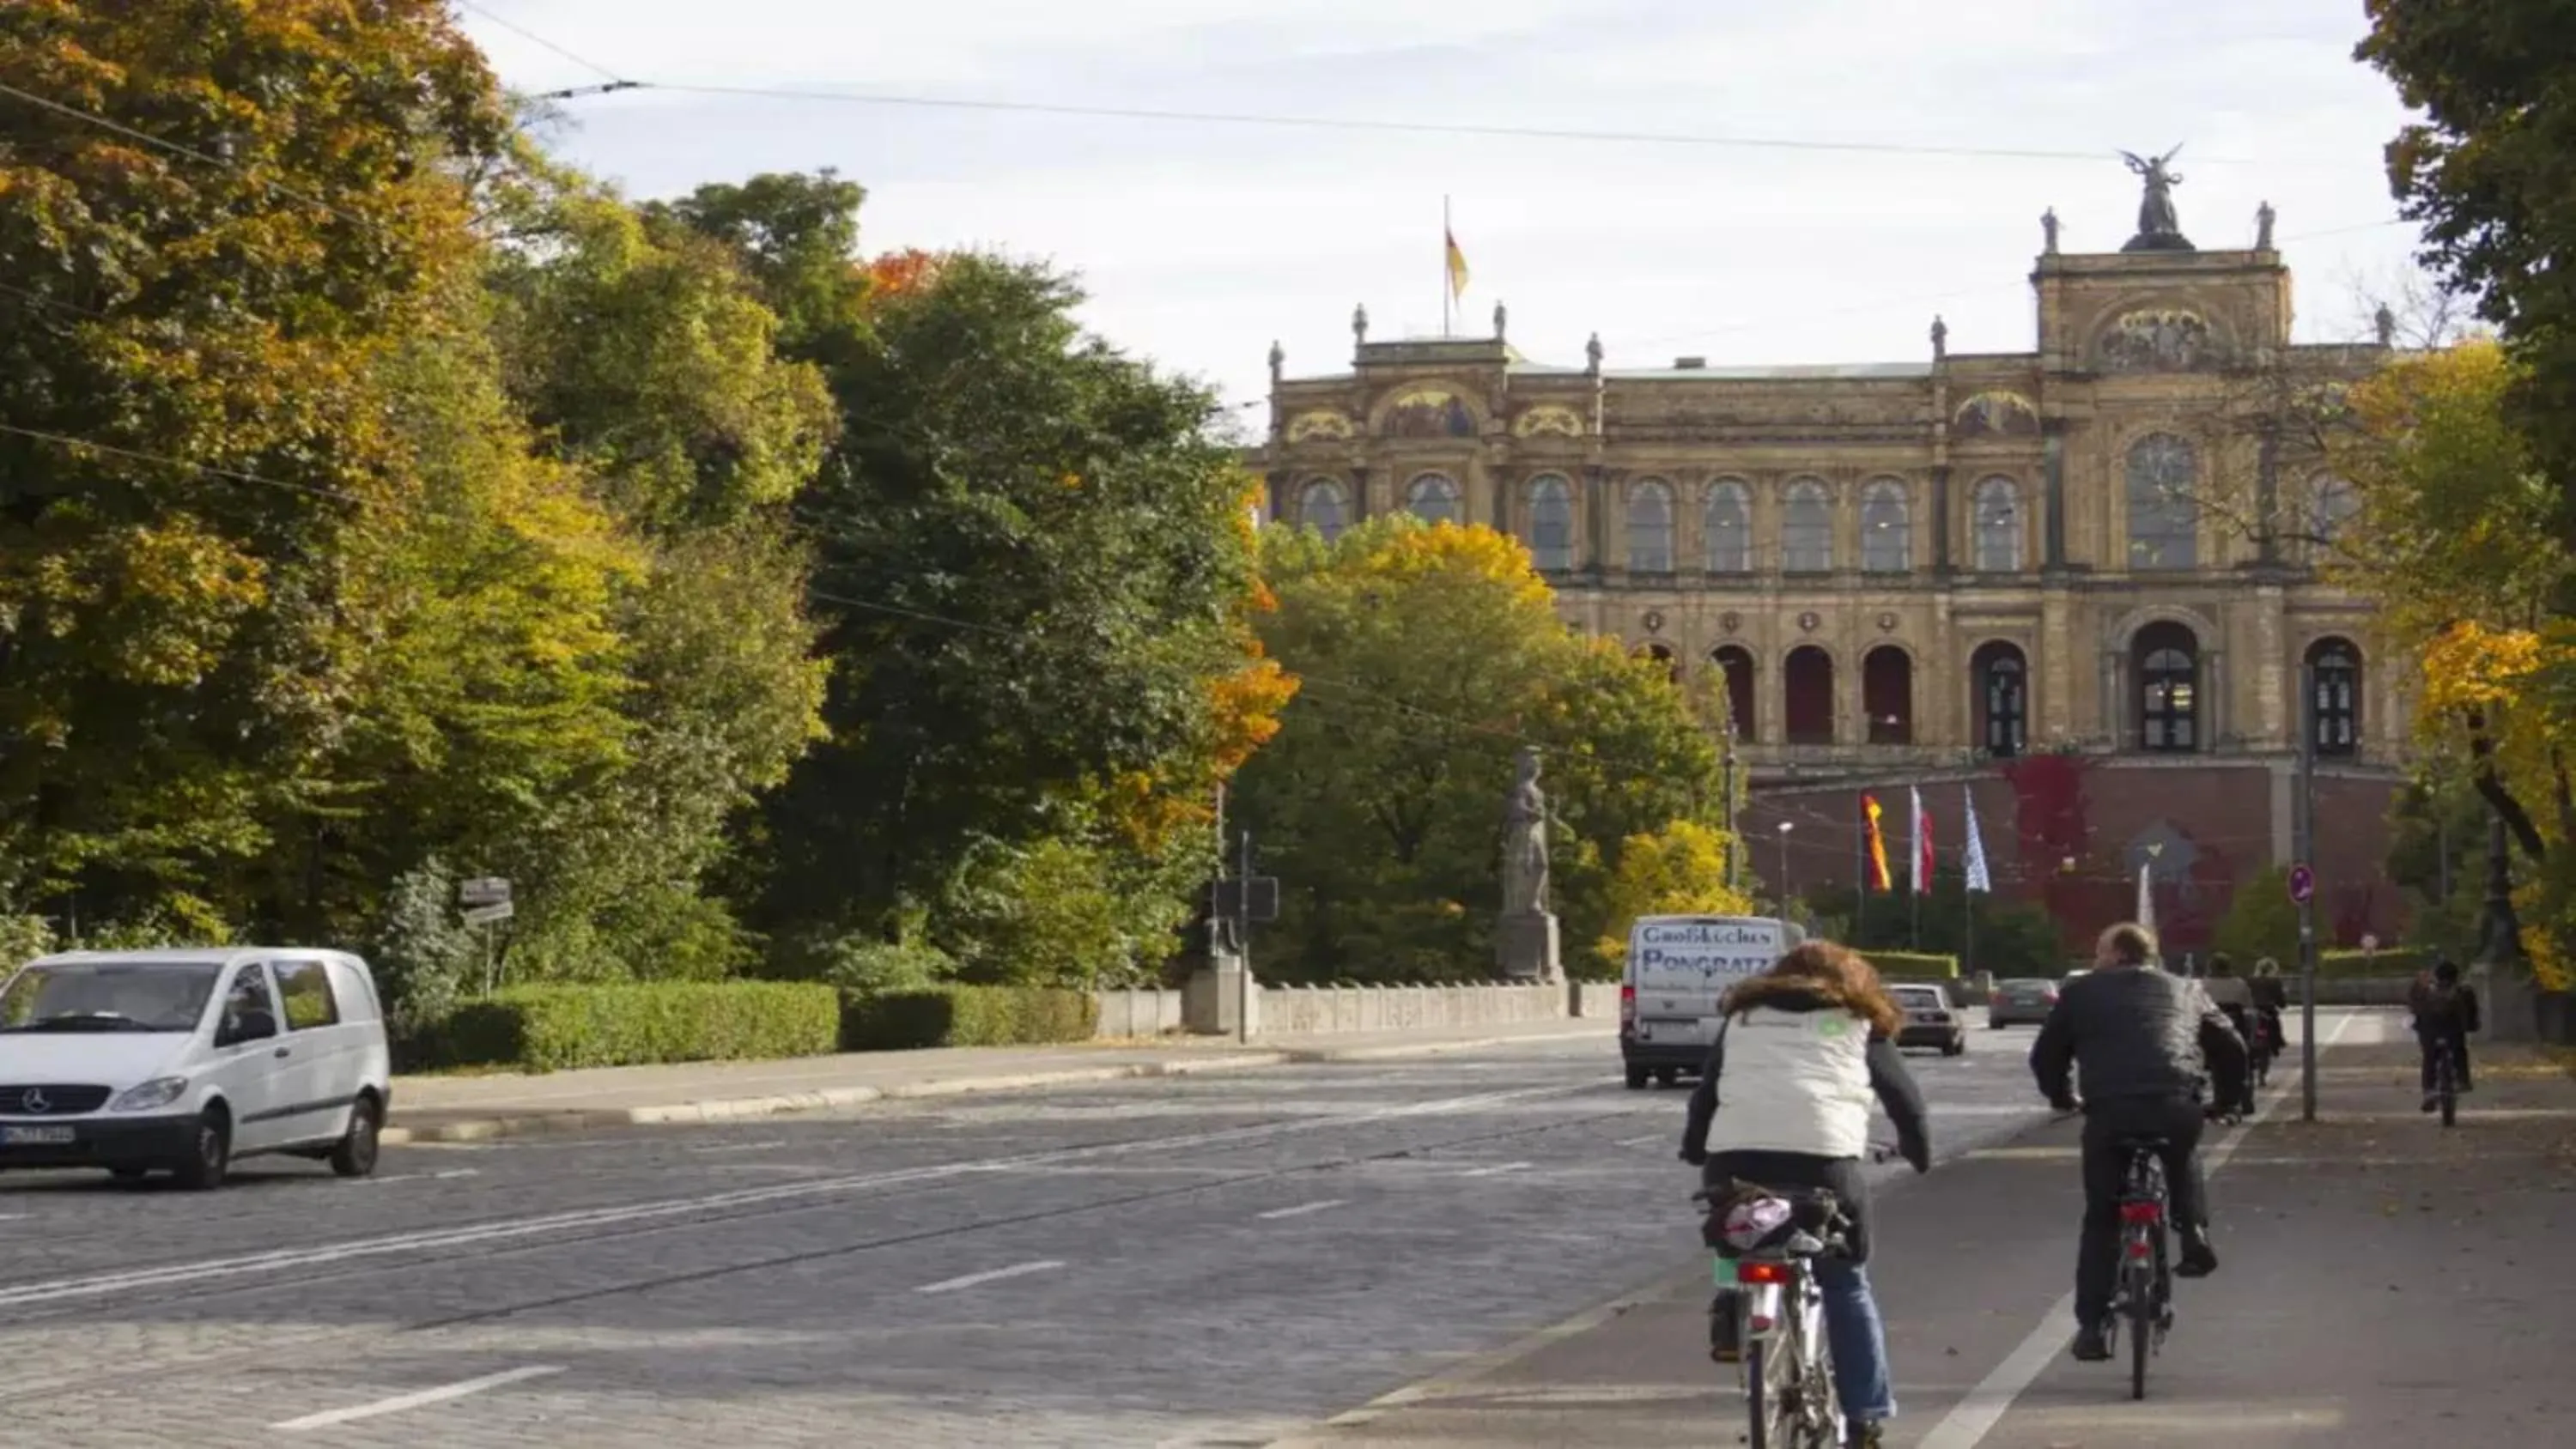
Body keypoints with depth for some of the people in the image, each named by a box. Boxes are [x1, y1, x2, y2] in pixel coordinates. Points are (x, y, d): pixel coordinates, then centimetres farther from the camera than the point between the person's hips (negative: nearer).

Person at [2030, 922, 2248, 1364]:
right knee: (2182, 1160, 37)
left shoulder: (2080, 993, 18)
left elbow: (2045, 1056, 22)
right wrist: (2228, 1098, 43)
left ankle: (2091, 1327, 8)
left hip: (2111, 1111, -2)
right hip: (2179, 1108, 2)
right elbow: (2230, 1047, 27)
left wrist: (2062, 1098, 39)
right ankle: (2195, 1236, 17)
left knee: (2101, 1219, 11)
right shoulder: (2185, 991, 25)